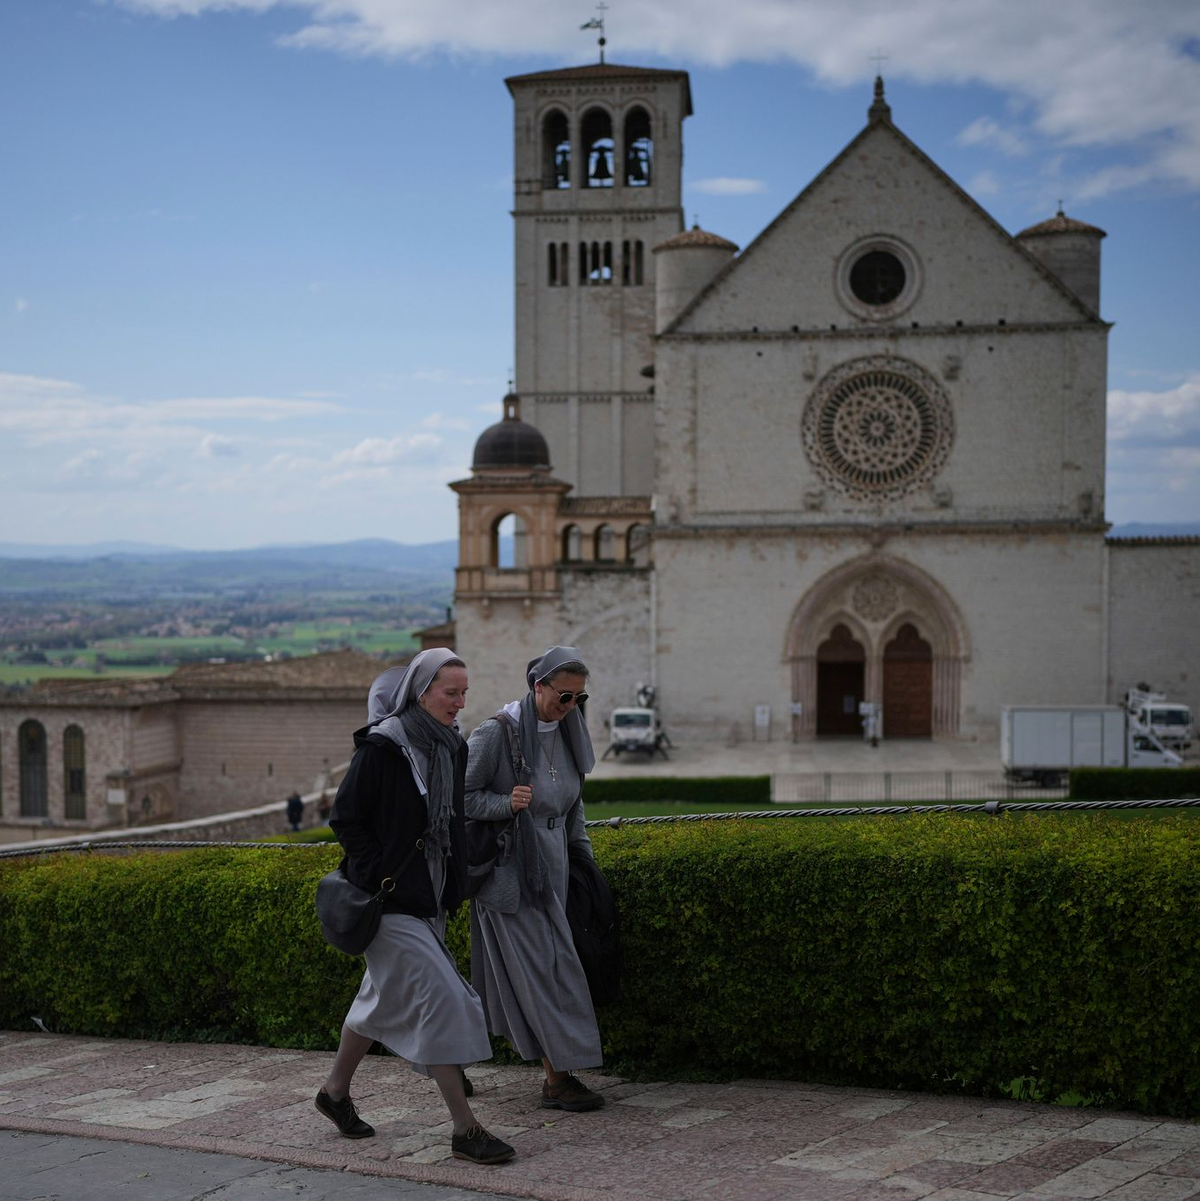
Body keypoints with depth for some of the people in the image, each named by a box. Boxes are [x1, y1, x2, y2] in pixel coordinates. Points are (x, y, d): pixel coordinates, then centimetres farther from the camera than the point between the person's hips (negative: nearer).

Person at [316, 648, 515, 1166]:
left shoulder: (452, 747, 6)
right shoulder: (380, 748, -17)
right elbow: (345, 818, -13)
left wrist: (451, 884, 14)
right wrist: (378, 875, -14)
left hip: (429, 897, 8)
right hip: (392, 902, -8)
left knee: (384, 997, 19)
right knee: (441, 997, -12)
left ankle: (335, 1092, 38)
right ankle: (465, 1130, -7)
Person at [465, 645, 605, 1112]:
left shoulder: (567, 732, 8)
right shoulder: (497, 732, -14)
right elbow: (461, 796, -11)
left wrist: (583, 854, 16)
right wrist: (506, 804, -25)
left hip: (551, 867, 7)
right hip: (509, 867, -7)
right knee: (540, 967, -8)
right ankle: (558, 1078, -3)